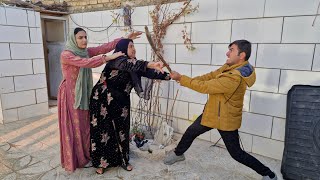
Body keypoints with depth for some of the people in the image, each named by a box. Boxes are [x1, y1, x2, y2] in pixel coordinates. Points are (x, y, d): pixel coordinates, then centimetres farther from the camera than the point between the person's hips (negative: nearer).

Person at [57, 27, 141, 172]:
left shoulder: (86, 51, 4)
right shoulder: (66, 55, -16)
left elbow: (104, 47, -5)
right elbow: (85, 63, -31)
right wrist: (109, 57, -35)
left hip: (83, 93, 7)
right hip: (70, 94, -7)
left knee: (85, 124, 13)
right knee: (73, 127, 3)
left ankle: (85, 154, 30)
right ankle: (73, 160, 20)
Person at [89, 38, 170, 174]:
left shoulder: (133, 65, 3)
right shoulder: (116, 60, -18)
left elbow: (147, 72, -1)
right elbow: (128, 64, -39)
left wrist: (168, 76, -8)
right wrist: (151, 64, -52)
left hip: (120, 102, 6)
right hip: (103, 101, -6)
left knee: (121, 130, 10)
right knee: (103, 131, 4)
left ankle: (122, 160, 27)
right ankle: (101, 162, 22)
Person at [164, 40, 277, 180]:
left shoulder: (235, 78, -33)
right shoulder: (231, 66, -4)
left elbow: (205, 87, -30)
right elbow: (211, 76, 1)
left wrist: (181, 78, -21)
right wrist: (188, 80, -11)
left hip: (226, 119, -9)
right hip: (212, 113, 9)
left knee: (237, 154, 6)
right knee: (191, 132, 20)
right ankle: (178, 154, 45)